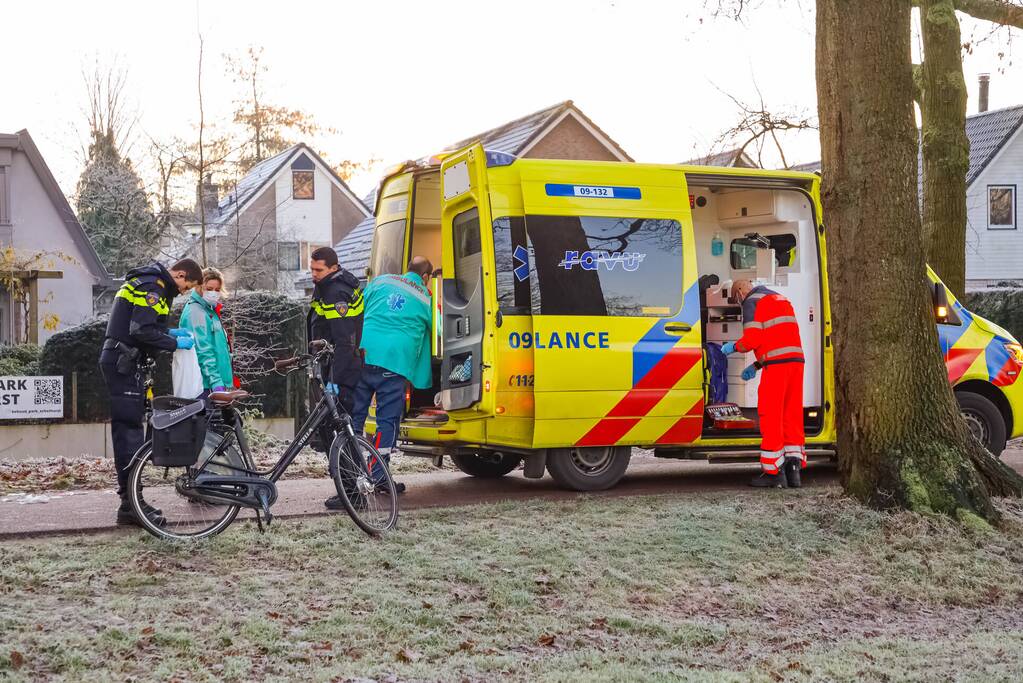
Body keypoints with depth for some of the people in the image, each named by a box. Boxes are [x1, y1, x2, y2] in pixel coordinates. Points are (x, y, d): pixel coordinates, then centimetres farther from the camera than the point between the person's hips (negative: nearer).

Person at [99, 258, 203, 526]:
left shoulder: (147, 284, 20)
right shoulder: (152, 287, -13)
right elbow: (142, 331, -22)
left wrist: (170, 332, 13)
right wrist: (175, 343, -13)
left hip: (120, 361, 11)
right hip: (123, 362, -11)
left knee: (125, 428, 11)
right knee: (130, 428, -11)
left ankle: (129, 501, 15)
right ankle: (131, 503, -12)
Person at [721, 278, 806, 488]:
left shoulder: (752, 302, 1)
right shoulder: (780, 299, 29)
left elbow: (752, 338, -11)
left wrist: (733, 346, 9)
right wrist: (756, 366, 30)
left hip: (776, 363, -8)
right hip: (795, 359, 8)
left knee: (770, 416, -2)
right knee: (792, 415, 10)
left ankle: (773, 472, -2)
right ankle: (793, 469, 6)